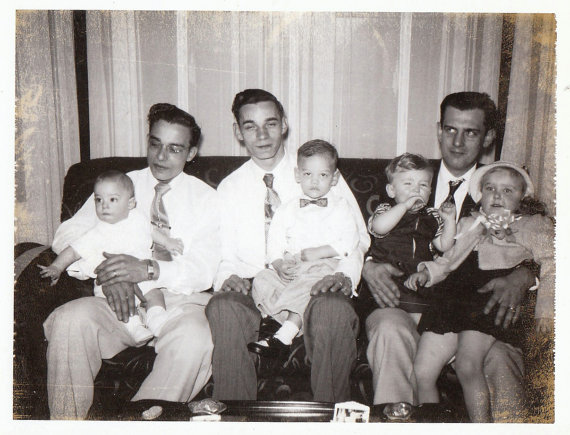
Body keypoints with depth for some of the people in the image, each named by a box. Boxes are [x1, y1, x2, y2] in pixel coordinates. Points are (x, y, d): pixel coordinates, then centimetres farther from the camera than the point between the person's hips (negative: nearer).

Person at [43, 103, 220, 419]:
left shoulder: (205, 198, 8)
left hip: (178, 301, -1)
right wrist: (108, 271, -16)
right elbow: (66, 236, 3)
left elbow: (203, 270, -4)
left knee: (194, 337, -33)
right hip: (118, 299, 2)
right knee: (70, 320, -27)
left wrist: (148, 269, -22)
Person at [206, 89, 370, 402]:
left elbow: (356, 236, 6)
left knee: (334, 310, -35)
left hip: (313, 285, -1)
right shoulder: (228, 188, 14)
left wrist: (345, 274, -15)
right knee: (222, 308, -33)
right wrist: (227, 276, -12)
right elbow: (224, 253, 12)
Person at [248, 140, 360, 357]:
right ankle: (293, 322, -27)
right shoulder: (286, 210, 17)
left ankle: (283, 336, -35)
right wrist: (280, 266, -14)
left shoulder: (340, 207, 10)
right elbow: (274, 244, 8)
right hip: (289, 272, 4)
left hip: (326, 267, -3)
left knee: (311, 284, -35)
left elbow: (347, 244, -4)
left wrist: (307, 254, -11)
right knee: (262, 279, -21)